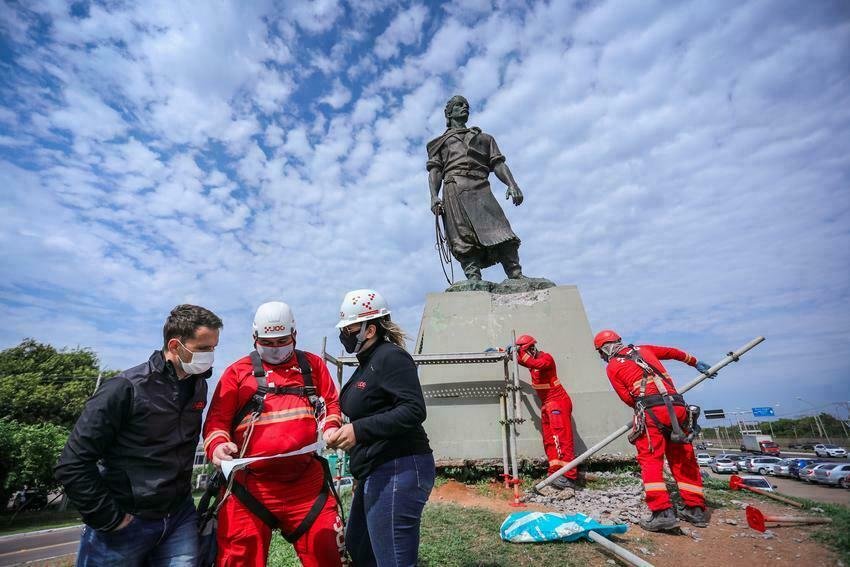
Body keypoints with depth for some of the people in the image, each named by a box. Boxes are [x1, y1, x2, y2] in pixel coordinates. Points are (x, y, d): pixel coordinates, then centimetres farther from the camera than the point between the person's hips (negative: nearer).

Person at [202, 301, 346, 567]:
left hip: (306, 483, 1)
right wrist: (218, 445, -15)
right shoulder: (238, 371, 7)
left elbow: (331, 403, 15)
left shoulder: (312, 365, 12)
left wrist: (330, 428, -4)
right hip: (250, 484, -1)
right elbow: (217, 420, 4)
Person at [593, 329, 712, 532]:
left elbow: (627, 398, 6)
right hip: (678, 406, 6)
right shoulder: (643, 349, 22)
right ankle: (696, 509, 21)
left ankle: (663, 513, -12)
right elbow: (673, 352, 34)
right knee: (684, 460, 15)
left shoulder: (612, 367, 9)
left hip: (650, 410, -6)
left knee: (650, 460, -3)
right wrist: (695, 362, 49)